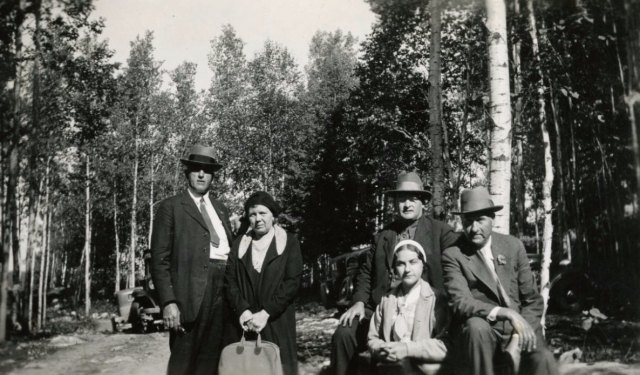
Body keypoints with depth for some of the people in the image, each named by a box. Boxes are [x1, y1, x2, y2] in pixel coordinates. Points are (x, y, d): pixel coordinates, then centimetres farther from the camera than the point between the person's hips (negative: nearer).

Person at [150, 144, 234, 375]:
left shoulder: (221, 209, 20)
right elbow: (160, 260, -3)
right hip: (190, 291, -5)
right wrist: (168, 302, -13)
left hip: (223, 289, 5)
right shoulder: (170, 207, 3)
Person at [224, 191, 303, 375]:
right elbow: (229, 281, 4)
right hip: (243, 323, 2)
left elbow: (292, 282, -6)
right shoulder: (238, 244, 12)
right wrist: (243, 311, -11)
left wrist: (265, 313, -12)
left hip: (276, 324, -2)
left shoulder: (290, 243, 4)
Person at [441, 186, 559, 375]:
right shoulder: (452, 255, -4)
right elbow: (460, 303, -15)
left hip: (518, 327, 1)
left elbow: (532, 300, 6)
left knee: (543, 360, -28)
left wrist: (519, 335, -11)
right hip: (480, 329, -1)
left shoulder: (513, 245, 5)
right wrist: (507, 314, -27)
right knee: (476, 326, -34)